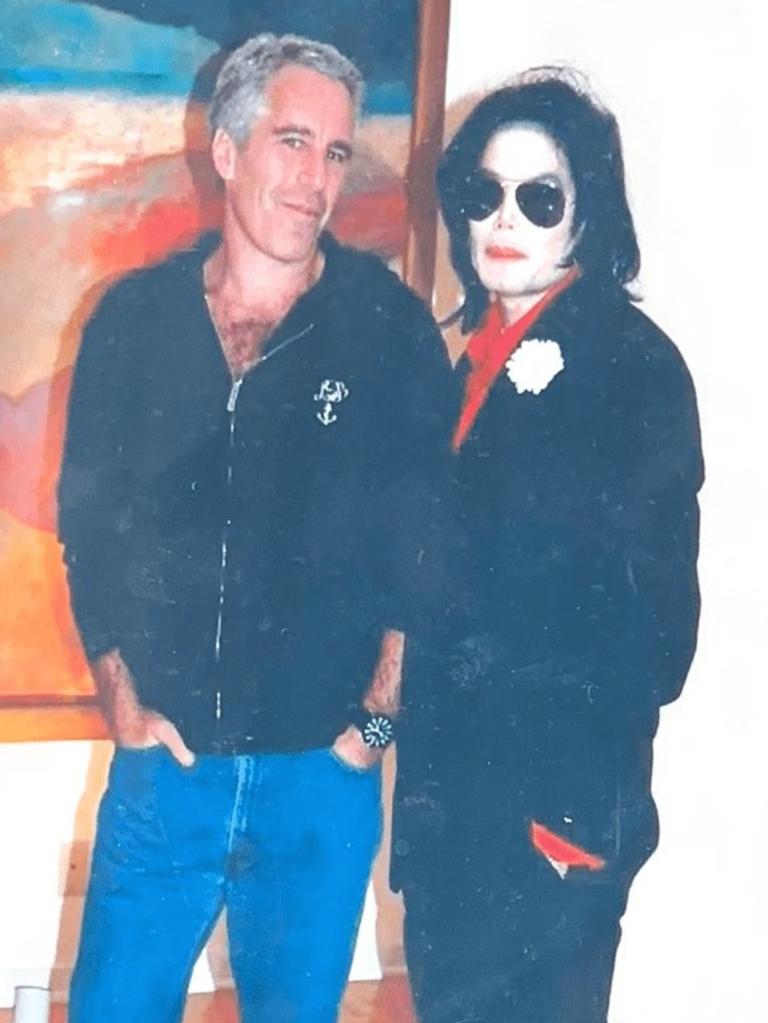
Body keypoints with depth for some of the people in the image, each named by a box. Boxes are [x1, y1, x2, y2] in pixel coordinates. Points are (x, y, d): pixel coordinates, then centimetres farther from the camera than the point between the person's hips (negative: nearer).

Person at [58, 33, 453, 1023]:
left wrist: (380, 715, -3)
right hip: (166, 759, 1)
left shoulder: (391, 328, -4)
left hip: (323, 771, -1)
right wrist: (120, 694, 1)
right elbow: (88, 522, 6)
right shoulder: (134, 318, 1)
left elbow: (428, 533, -2)